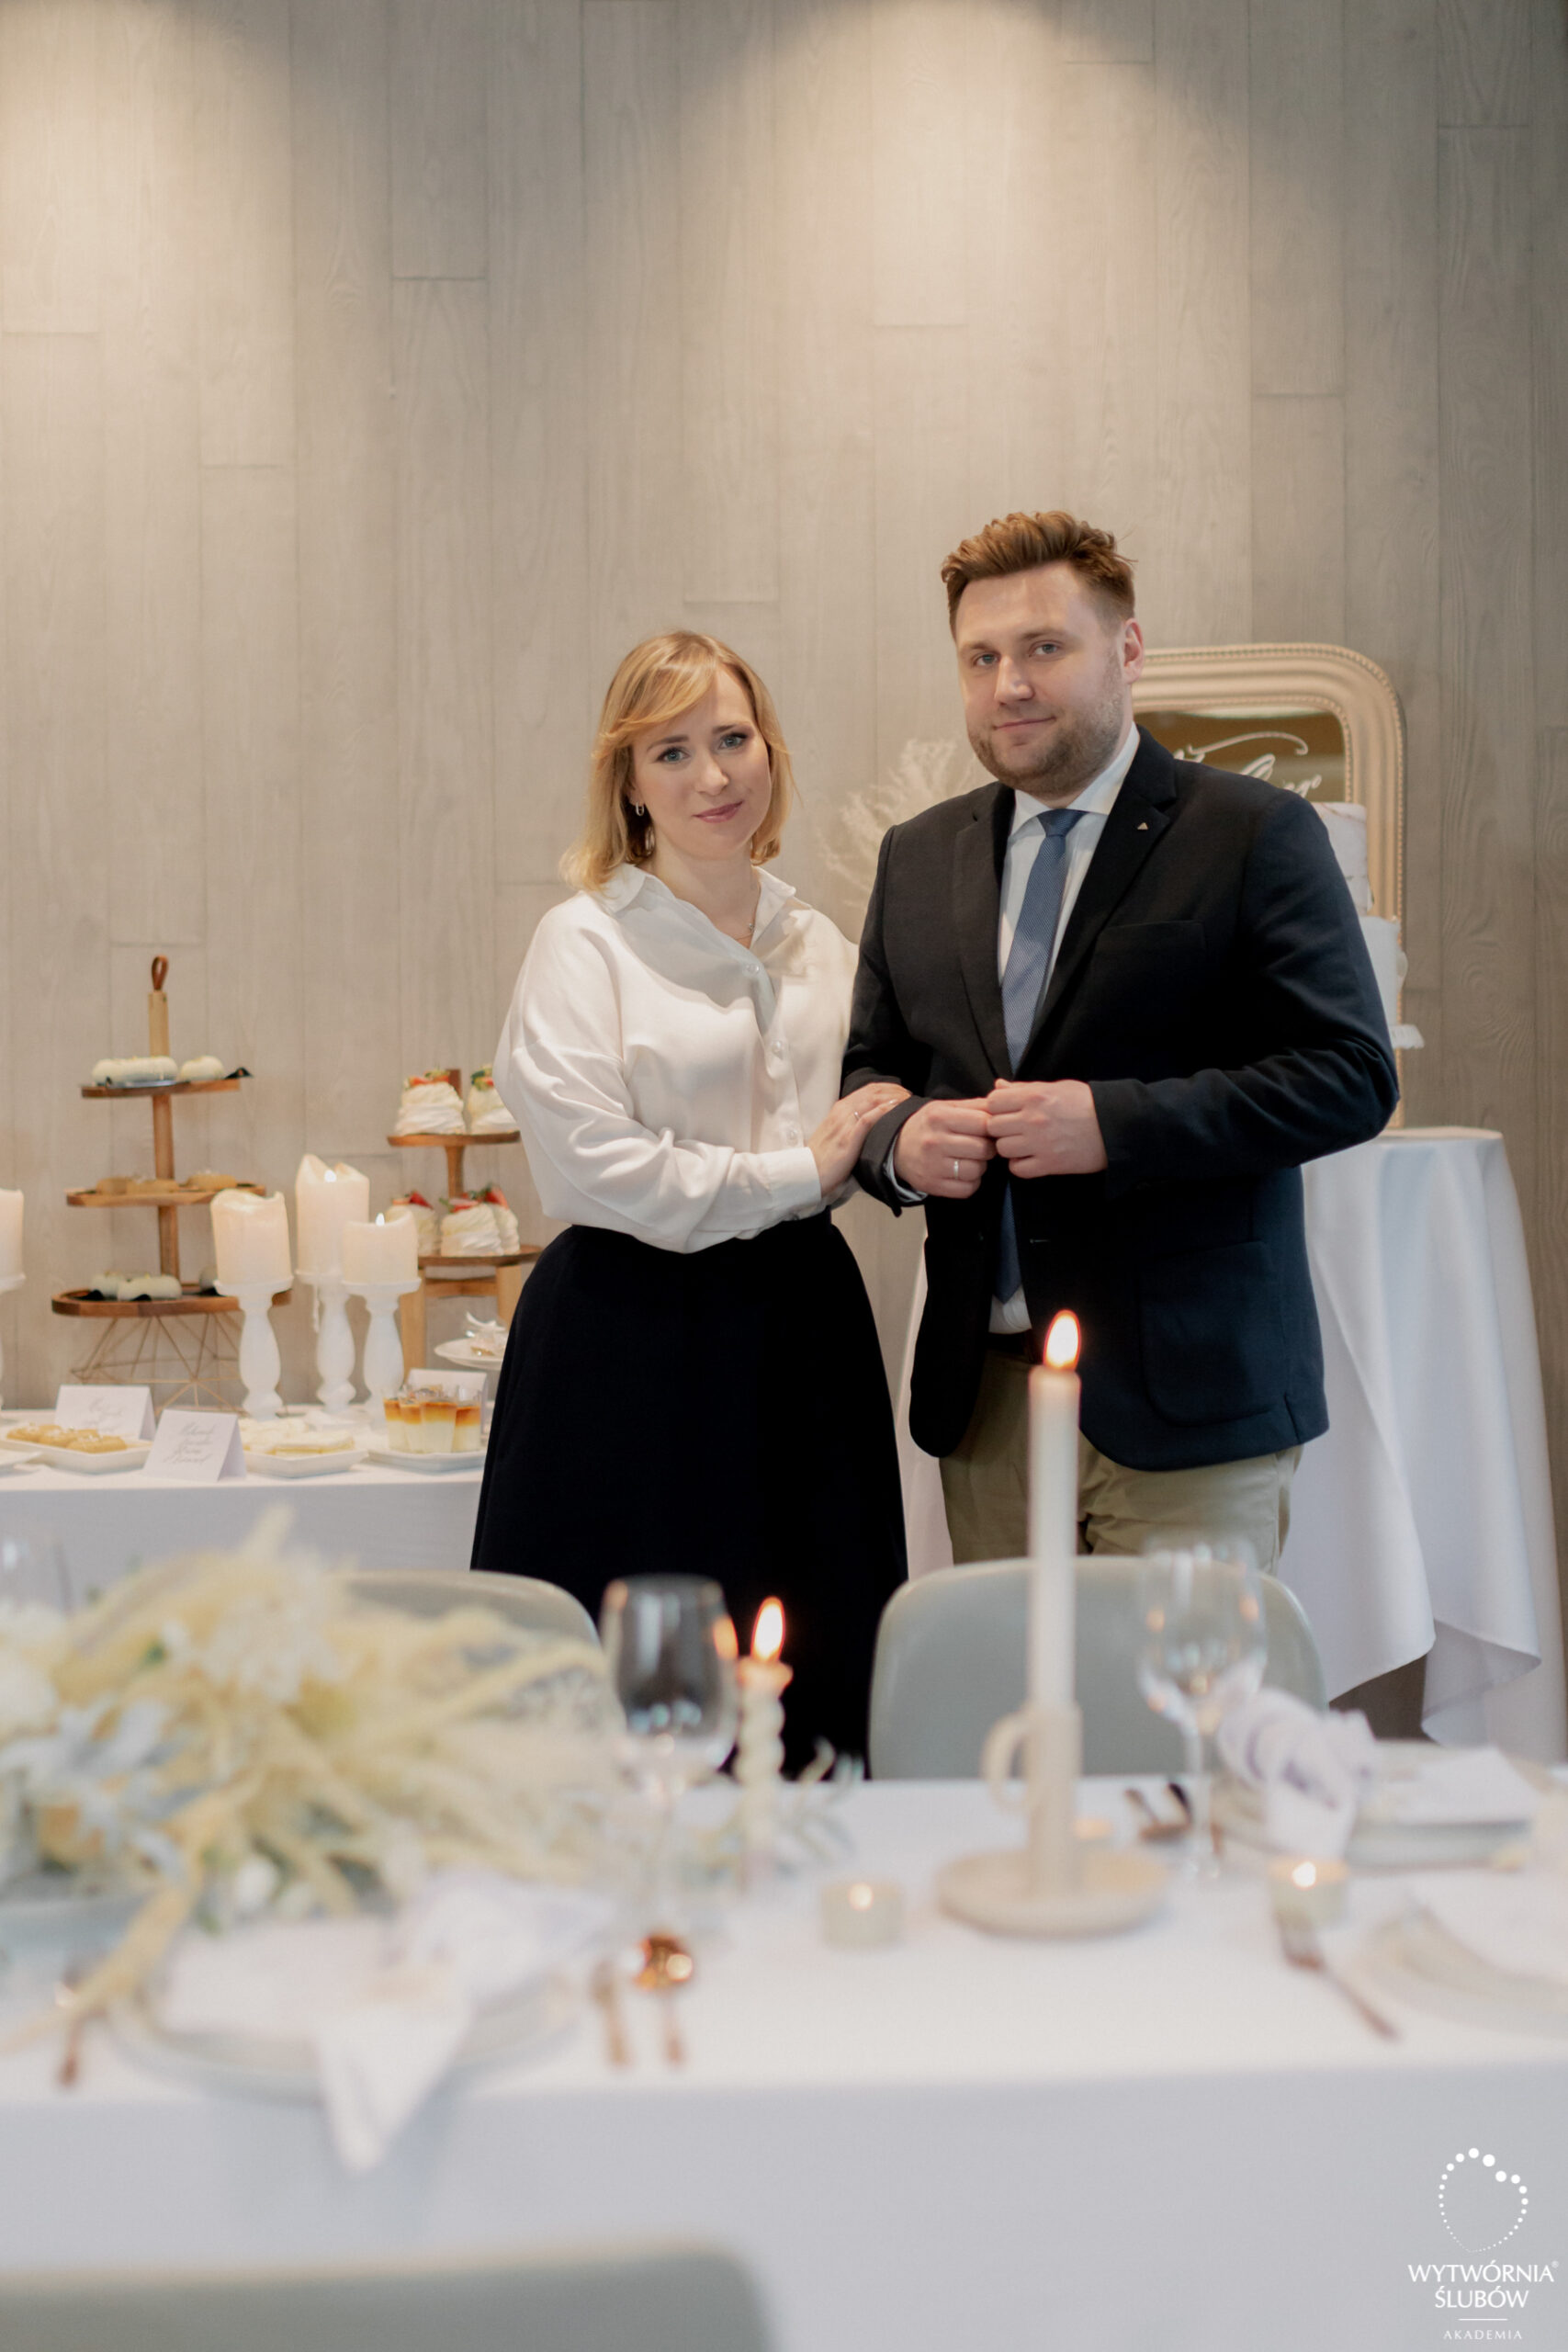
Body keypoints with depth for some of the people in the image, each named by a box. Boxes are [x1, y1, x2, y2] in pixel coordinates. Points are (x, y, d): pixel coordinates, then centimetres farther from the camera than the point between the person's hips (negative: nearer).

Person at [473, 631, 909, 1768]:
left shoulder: (819, 943, 12)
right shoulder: (585, 942, -6)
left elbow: (855, 1136, 23)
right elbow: (596, 1164, -15)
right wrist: (797, 1173, -11)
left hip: (802, 1330, 5)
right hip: (633, 1342, -5)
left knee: (815, 1695, 10)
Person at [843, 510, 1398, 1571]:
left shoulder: (1255, 835, -3)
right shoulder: (918, 856, 13)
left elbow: (1351, 1075, -10)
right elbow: (869, 1065, 18)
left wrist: (1115, 1123, -20)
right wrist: (900, 1138, -6)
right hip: (982, 1389, 5)